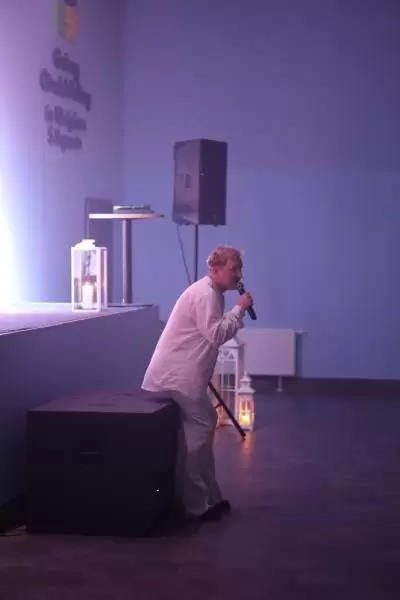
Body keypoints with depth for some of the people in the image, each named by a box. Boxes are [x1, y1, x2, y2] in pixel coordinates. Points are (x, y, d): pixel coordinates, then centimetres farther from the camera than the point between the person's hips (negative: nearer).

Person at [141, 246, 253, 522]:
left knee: (202, 427, 14)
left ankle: (208, 496, 22)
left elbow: (216, 332, 16)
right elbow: (217, 335, -23)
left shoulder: (212, 293, 16)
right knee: (199, 431, -8)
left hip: (183, 374, 11)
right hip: (176, 376, -11)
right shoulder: (205, 294, -16)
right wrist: (239, 309, -16)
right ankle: (197, 504, -2)